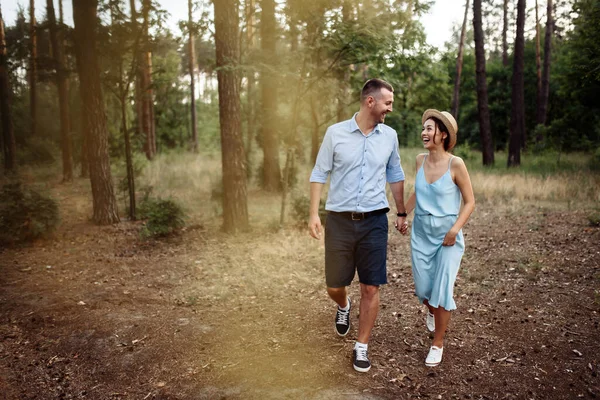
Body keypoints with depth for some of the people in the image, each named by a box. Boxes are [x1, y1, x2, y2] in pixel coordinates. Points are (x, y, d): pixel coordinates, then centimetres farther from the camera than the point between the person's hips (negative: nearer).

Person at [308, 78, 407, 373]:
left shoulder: (389, 136, 5)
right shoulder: (335, 133, -3)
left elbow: (395, 175, 16)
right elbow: (319, 174, 0)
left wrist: (401, 212, 17)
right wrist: (314, 214, -7)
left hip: (374, 221, 2)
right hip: (339, 221, -1)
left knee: (371, 288, 2)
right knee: (334, 285, 8)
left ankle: (361, 347, 19)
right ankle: (343, 307, 45)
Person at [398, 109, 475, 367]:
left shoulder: (455, 164, -15)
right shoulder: (420, 160, 0)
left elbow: (470, 202, -8)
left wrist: (455, 229, -18)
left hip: (448, 237, -4)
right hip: (421, 234, 4)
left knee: (442, 290, -3)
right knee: (423, 289, 11)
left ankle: (438, 344, 17)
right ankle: (433, 312, 47)